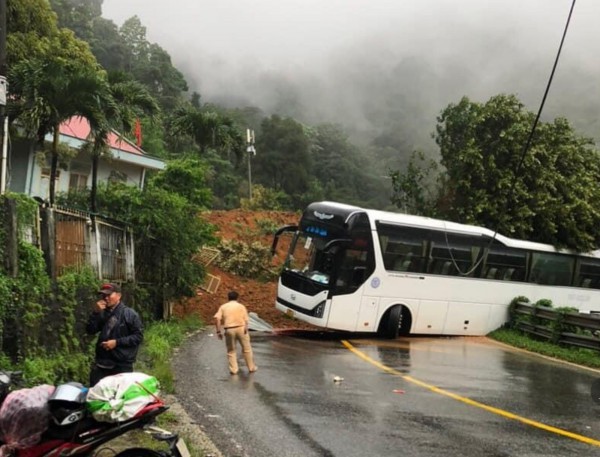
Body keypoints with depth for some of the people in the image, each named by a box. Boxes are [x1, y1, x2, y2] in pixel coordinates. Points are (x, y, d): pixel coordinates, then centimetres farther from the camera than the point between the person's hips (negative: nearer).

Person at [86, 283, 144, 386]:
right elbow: (90, 330, 4)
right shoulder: (102, 314, 11)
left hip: (122, 365, -5)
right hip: (101, 363, 5)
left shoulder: (129, 314, -6)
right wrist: (96, 313, -8)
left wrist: (117, 342, -16)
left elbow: (138, 336, -10)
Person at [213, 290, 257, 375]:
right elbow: (246, 320, -4)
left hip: (229, 330, 1)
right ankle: (251, 367, 20)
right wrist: (246, 329, -6)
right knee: (246, 349, 13)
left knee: (231, 350, 13)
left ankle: (233, 369, 10)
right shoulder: (241, 306, 9)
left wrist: (218, 331, -2)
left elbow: (217, 318, -4)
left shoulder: (223, 307, 11)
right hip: (241, 328, -1)